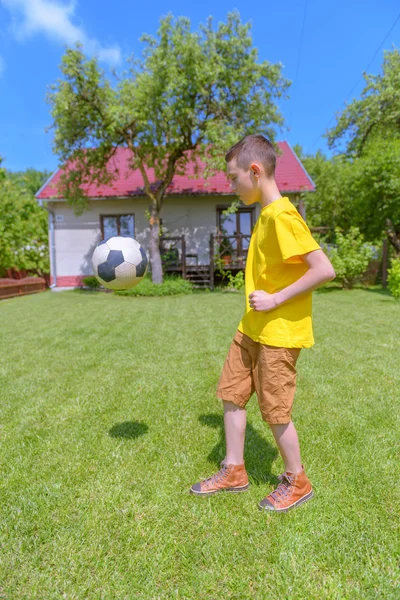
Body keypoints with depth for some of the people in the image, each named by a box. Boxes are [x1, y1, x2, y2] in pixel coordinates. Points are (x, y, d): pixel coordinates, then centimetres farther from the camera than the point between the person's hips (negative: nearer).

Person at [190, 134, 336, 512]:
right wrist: (263, 299, 11)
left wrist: (276, 300, -22)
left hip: (279, 332, -9)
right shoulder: (266, 215, 10)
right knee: (231, 393, 14)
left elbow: (324, 269, -24)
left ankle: (297, 482, 31)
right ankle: (234, 471, 32)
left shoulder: (282, 215, -19)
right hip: (251, 328, 9)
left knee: (274, 410, 5)